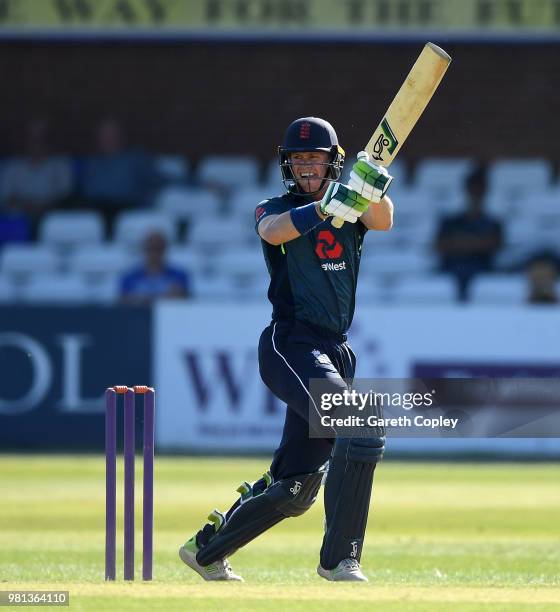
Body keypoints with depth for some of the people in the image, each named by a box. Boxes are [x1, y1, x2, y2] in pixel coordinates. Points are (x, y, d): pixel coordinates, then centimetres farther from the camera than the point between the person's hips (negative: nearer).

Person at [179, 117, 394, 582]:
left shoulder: (352, 213, 14)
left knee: (295, 490, 11)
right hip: (291, 346, -6)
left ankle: (206, 549, 28)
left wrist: (374, 189, -30)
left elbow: (384, 221, -9)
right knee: (362, 430, -27)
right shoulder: (276, 209, 3)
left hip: (336, 352, 6)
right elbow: (273, 230, -22)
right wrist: (327, 207, -39)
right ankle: (339, 559, -23)